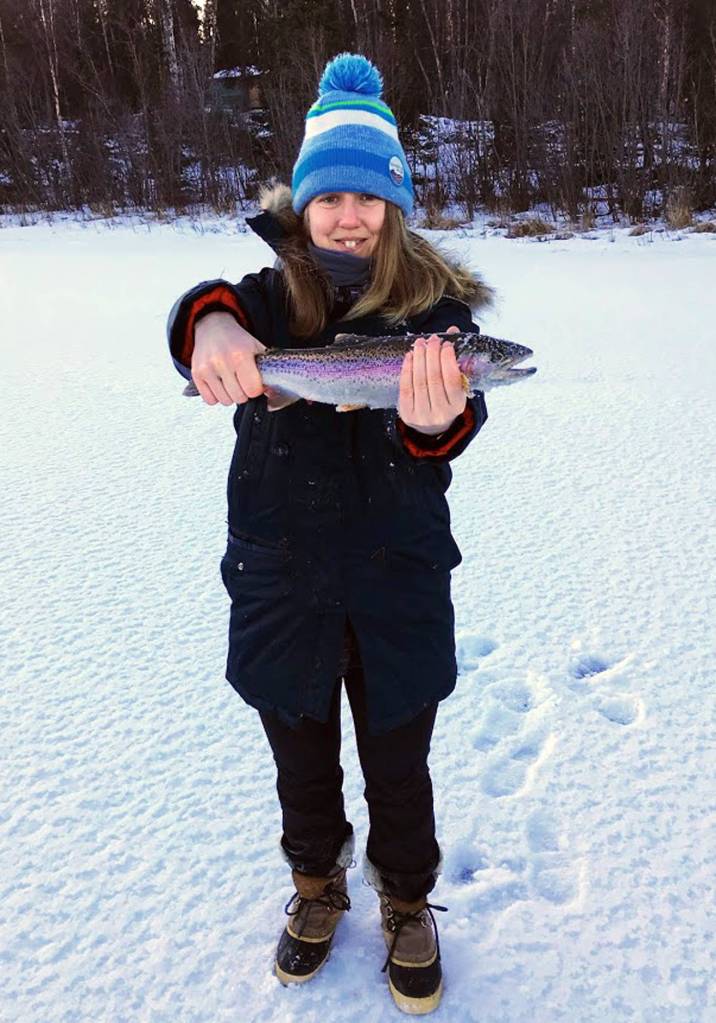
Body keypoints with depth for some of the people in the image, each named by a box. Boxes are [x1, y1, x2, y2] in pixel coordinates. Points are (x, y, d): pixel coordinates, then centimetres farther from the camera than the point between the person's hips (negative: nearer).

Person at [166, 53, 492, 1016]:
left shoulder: (436, 305, -6)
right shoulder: (269, 300, -2)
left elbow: (458, 416, -22)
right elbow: (207, 308, -24)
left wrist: (435, 421, -45)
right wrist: (212, 323, -48)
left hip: (398, 585, -1)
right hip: (280, 585, 2)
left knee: (399, 767, 16)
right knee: (302, 761, 21)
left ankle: (408, 904, 45)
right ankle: (317, 884, 50)